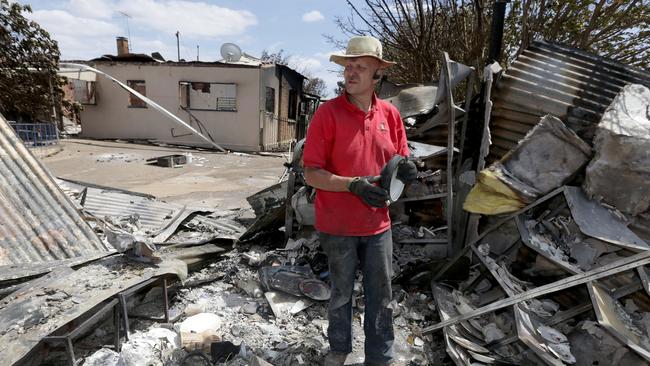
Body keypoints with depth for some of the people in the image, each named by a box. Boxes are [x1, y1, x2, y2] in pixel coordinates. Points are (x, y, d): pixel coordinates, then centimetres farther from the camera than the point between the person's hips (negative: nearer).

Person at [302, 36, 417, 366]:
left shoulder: (390, 114, 1)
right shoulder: (327, 113, -12)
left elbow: (399, 161, 10)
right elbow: (311, 174, -14)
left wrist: (405, 169, -13)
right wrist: (353, 184, -27)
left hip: (378, 224, 4)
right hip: (338, 225, -3)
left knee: (381, 296, 15)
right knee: (341, 293, 17)